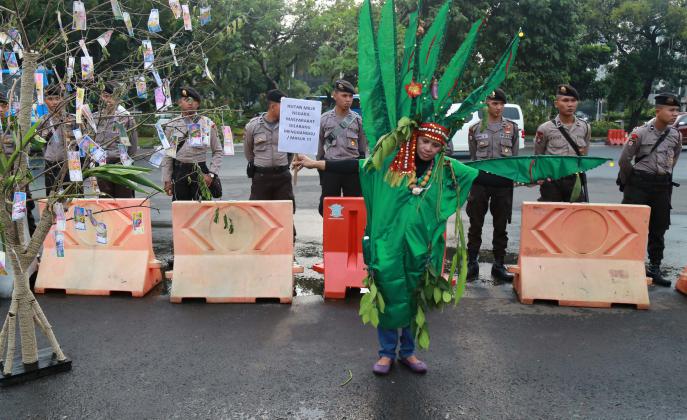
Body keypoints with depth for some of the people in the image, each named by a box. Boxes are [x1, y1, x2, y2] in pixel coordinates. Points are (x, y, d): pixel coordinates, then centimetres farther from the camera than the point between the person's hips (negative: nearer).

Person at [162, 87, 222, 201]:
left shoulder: (208, 124, 1)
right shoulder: (172, 125, 5)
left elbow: (217, 151, 4)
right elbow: (167, 154, 7)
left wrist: (211, 174, -6)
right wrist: (167, 179, 2)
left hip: (200, 172, -1)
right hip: (179, 173, 1)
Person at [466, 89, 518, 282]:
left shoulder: (512, 128, 8)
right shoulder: (475, 128, 5)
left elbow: (515, 157, 10)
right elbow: (473, 158, 8)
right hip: (480, 181, 0)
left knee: (501, 226, 6)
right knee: (476, 224, 4)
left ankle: (498, 265, 16)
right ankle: (472, 264, 15)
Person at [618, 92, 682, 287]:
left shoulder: (676, 135, 4)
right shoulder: (641, 132, -11)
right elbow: (624, 160, -7)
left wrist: (664, 177, 17)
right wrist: (633, 180, 3)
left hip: (662, 186, 5)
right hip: (639, 185, -5)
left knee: (658, 229, 10)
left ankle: (654, 268, 20)